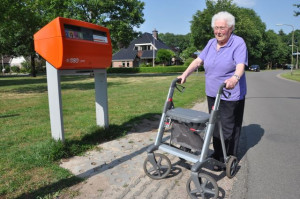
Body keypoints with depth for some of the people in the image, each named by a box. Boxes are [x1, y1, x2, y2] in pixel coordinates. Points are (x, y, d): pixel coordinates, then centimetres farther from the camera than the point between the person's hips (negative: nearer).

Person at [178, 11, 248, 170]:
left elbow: (241, 65, -24)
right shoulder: (211, 43, 9)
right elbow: (198, 61, 4)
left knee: (228, 127, 0)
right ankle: (217, 153, 30)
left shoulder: (238, 43, -10)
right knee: (215, 124, 15)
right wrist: (185, 74, -9)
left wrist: (235, 78, -45)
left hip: (231, 95, -6)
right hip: (212, 93, 6)